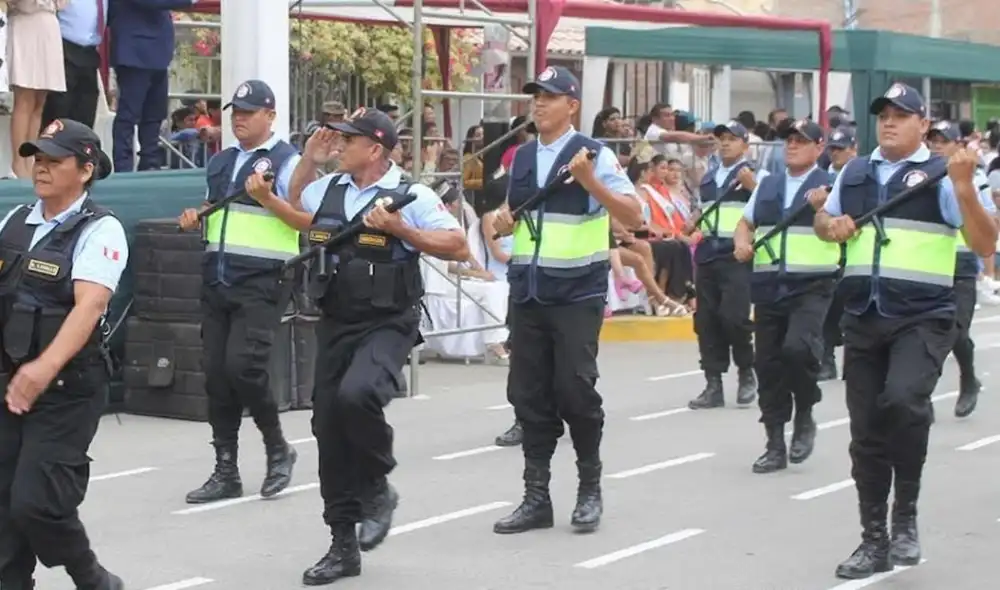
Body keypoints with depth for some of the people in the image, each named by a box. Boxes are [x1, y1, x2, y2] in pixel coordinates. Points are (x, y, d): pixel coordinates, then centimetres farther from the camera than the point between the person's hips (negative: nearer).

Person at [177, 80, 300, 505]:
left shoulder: (287, 161, -3)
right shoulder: (219, 163, 18)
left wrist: (267, 198, -22)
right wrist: (195, 219, 8)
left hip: (261, 282, -7)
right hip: (217, 279, 7)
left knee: (243, 366, -17)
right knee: (216, 373, 5)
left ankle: (278, 449, 6)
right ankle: (226, 472, 13)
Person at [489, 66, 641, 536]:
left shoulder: (594, 153, -6)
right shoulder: (521, 157, 12)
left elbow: (634, 217, -13)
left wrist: (591, 181, -24)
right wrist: (504, 220, 3)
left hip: (576, 291, -6)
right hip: (527, 290, 6)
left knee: (574, 389, -5)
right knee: (528, 394, 5)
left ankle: (590, 489, 14)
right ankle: (536, 497, 13)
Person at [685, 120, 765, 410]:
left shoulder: (756, 175, -1)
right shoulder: (708, 178, 18)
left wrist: (752, 186, -24)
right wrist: (693, 223, 12)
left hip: (737, 255, -6)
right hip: (707, 254, 6)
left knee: (733, 317, -15)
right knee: (706, 320, 3)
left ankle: (747, 372, 10)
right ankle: (713, 385, 9)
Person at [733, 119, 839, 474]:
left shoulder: (831, 185, 0)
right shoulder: (767, 185, 16)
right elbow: (746, 222, 25)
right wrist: (742, 242, 4)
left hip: (811, 286, -5)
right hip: (768, 286, 5)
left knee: (796, 349, -26)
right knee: (767, 363, 6)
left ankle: (805, 418, 1)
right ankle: (775, 446, 16)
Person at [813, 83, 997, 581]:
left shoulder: (940, 176, -4)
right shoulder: (854, 174, 11)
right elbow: (823, 222, 28)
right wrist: (830, 225, 4)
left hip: (922, 318, -5)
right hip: (862, 319, 5)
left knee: (903, 401, -29)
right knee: (866, 432, 7)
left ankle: (905, 515, -9)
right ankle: (875, 541, 20)